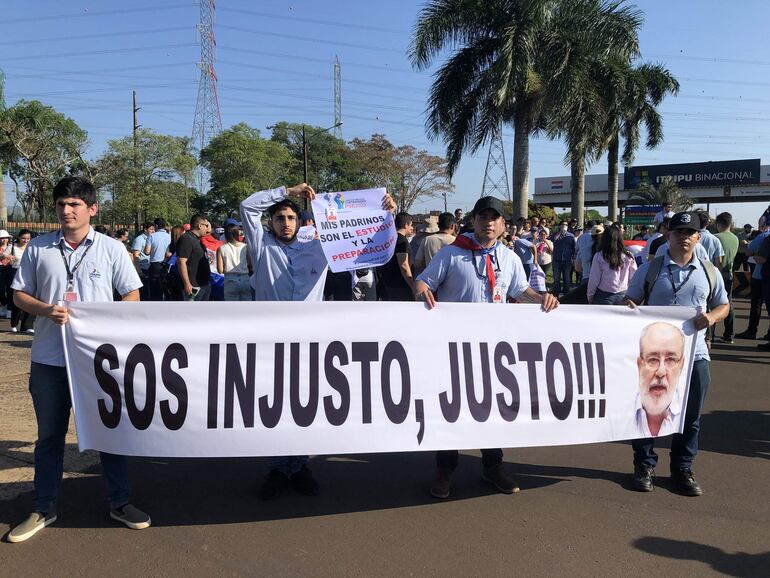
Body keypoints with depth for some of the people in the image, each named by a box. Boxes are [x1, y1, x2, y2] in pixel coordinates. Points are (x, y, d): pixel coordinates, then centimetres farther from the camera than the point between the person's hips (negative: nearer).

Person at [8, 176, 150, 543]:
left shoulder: (112, 249, -1)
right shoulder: (37, 248, 3)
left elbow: (132, 296, 2)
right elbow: (19, 295, 7)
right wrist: (45, 310, -13)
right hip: (49, 358, 1)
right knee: (49, 435, 13)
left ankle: (119, 502, 24)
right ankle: (43, 509, 28)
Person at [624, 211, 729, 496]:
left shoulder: (709, 272, 7)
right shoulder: (650, 269, 1)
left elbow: (723, 305, 14)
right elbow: (630, 301, 5)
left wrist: (712, 316, -8)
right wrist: (630, 308, -19)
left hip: (694, 354, 2)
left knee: (690, 416, 10)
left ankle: (682, 469, 27)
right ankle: (644, 466, 23)